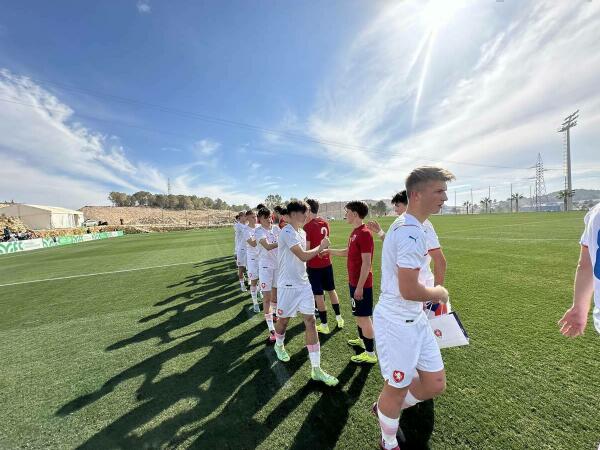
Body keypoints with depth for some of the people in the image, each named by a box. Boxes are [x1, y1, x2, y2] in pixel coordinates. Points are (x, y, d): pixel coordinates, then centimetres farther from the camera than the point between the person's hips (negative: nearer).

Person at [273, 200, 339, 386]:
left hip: (304, 283, 7)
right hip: (288, 285, -6)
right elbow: (302, 256, -23)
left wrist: (319, 250, 4)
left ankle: (316, 369, 12)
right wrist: (320, 247, -11)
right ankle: (279, 345, 49)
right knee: (284, 320, 16)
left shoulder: (302, 232, 8)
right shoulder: (288, 232, -20)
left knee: (310, 321, 3)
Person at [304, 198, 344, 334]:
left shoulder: (308, 226, -17)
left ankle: (324, 325, 17)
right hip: (327, 262, 7)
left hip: (314, 265, -6)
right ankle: (339, 318, 32)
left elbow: (306, 248, -16)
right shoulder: (325, 223, 3)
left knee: (318, 295, 5)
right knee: (331, 290, 20)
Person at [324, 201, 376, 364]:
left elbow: (366, 263, -24)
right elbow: (347, 252, 21)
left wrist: (360, 287, -23)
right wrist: (328, 250, 20)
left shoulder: (364, 233, -22)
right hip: (354, 281, 9)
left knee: (364, 316, 3)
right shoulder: (355, 232, 8)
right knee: (358, 314, 23)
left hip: (361, 283, -9)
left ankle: (370, 354, 18)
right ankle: (362, 339, 43)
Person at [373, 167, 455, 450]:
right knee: (397, 389, 13)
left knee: (435, 384, 19)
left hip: (415, 319, 9)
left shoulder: (406, 226, 8)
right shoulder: (412, 231, -25)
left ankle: (385, 410, 42)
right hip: (398, 323, -9)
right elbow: (409, 291, -27)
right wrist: (439, 293, -9)